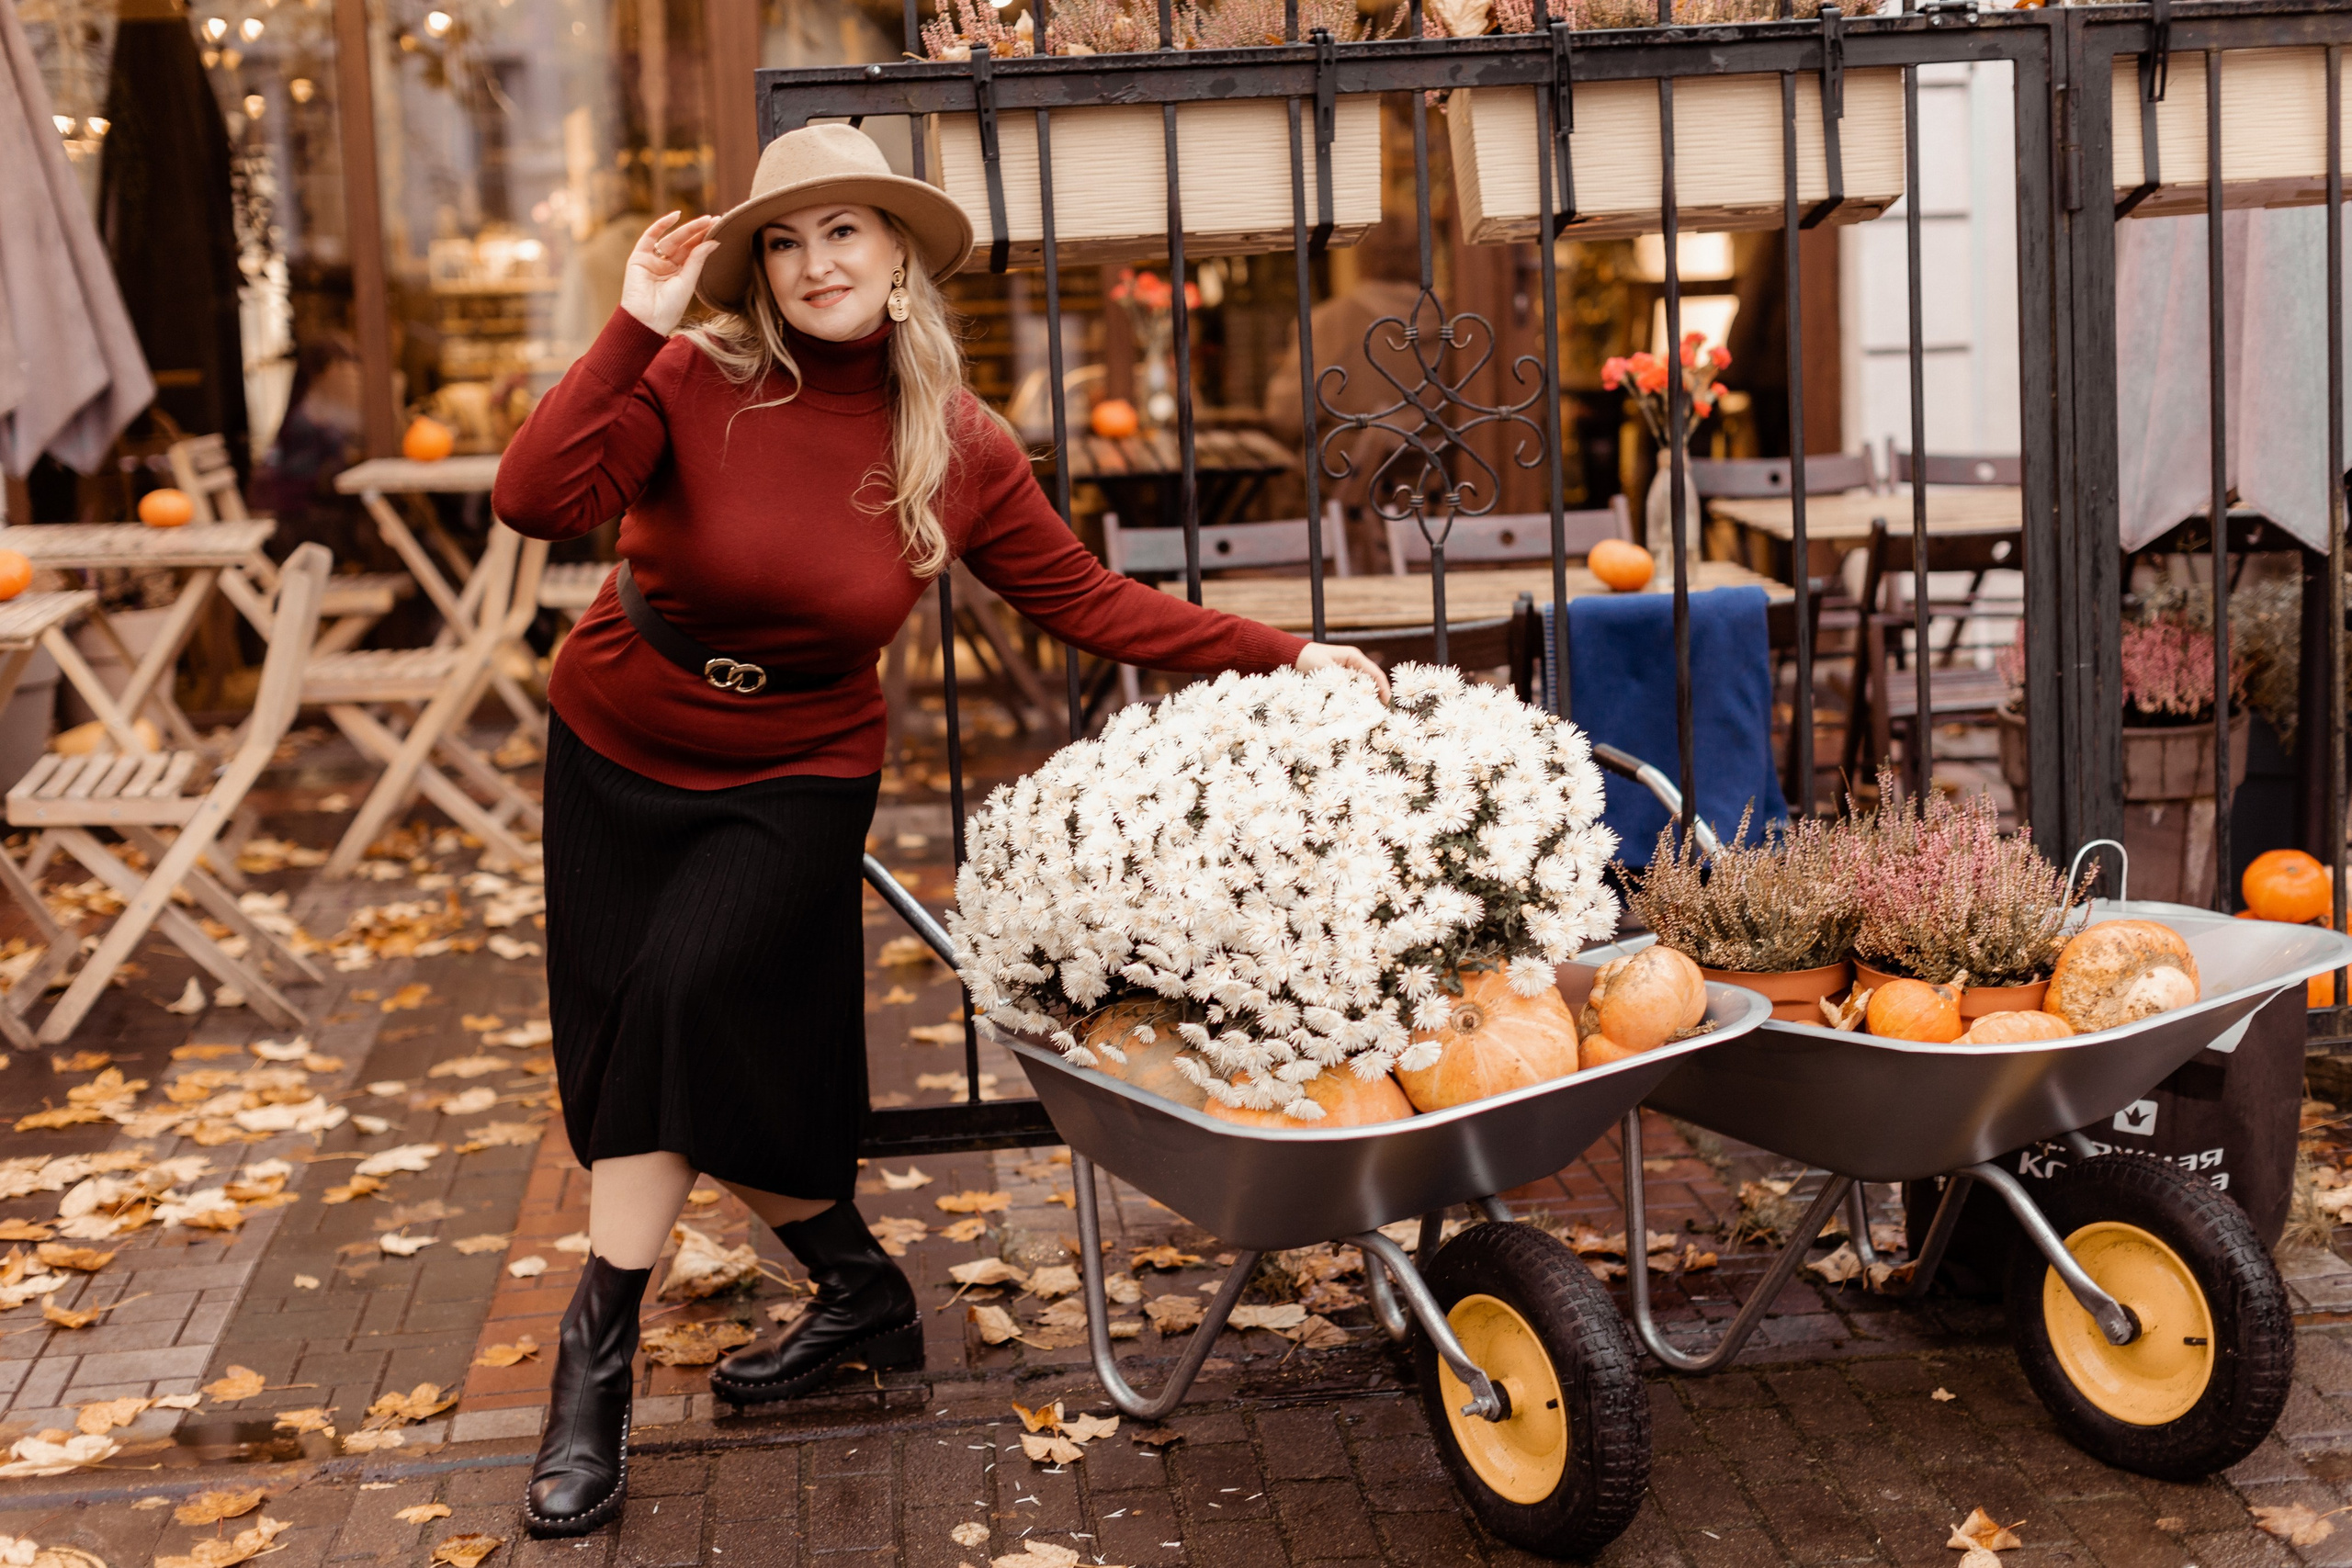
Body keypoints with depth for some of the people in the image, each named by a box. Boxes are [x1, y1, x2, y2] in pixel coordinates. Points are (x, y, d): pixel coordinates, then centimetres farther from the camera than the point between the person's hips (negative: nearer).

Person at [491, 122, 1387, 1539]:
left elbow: (1087, 601, 0)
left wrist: (1281, 654, -2)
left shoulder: (960, 450, -9)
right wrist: (635, 330, -31)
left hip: (796, 781, -2)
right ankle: (861, 1293, 27)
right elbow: (536, 501, -28)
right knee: (653, 1069, 6)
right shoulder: (697, 381, -15)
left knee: (684, 995, -24)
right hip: (615, 757, 2)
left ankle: (598, 1364, -6)